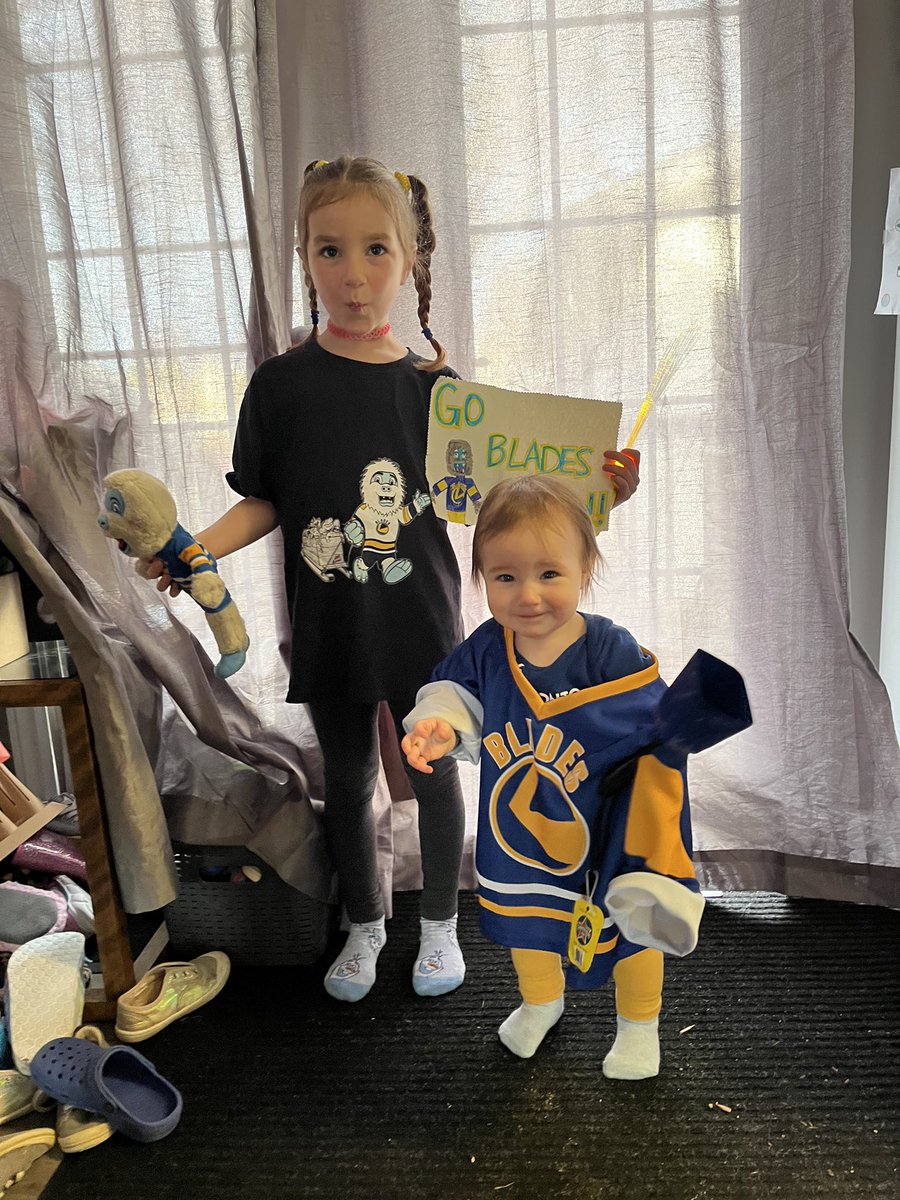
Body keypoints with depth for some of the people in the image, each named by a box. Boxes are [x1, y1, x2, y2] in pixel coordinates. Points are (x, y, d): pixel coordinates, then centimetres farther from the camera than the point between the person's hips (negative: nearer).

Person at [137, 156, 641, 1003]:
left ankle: (439, 923, 39)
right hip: (330, 626, 0)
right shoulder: (282, 383, -4)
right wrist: (197, 546, -17)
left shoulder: (433, 385, -3)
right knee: (347, 780, 16)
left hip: (420, 622, 0)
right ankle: (364, 925, 41)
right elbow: (264, 501, 0)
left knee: (432, 775, 13)